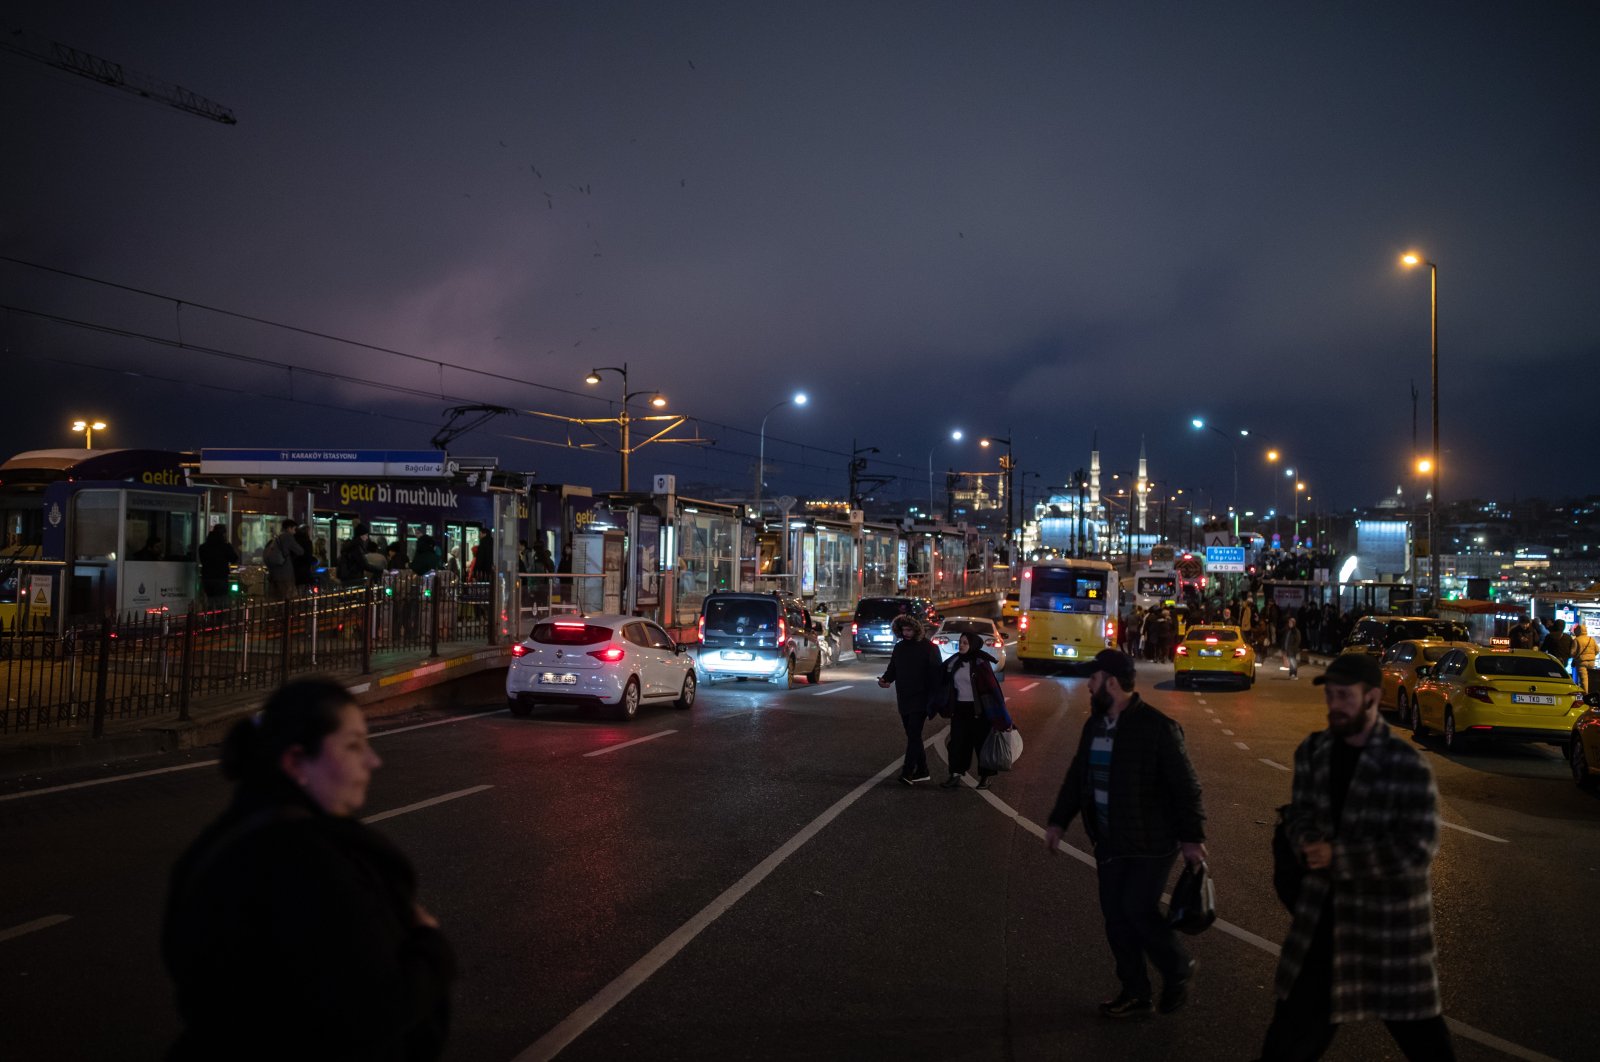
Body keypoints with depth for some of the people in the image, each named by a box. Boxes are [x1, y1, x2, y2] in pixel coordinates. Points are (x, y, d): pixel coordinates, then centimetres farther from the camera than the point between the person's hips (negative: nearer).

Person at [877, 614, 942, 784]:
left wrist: (934, 697, -15)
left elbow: (935, 673, -9)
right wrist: (885, 679, -7)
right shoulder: (899, 647, 11)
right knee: (913, 736, 12)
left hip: (920, 700, -7)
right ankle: (922, 771, 21)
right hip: (904, 699, 7)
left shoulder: (928, 648, -7)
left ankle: (907, 773, -17)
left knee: (913, 736, -13)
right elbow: (892, 668, 15)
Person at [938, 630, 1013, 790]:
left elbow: (993, 686, -12)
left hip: (978, 710, -5)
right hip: (960, 709, 5)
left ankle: (985, 777, 16)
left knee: (982, 742, 5)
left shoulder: (981, 663, -11)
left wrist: (1002, 715, -14)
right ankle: (955, 775, 6)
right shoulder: (954, 661, 3)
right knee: (958, 742, 2)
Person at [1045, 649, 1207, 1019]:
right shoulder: (1094, 725, 7)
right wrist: (1058, 821, 15)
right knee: (1115, 915, 7)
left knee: (1138, 909, -11)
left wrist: (1192, 837, -16)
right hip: (1111, 842, 7)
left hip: (1152, 843, -7)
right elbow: (1078, 777, 17)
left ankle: (1179, 970, 16)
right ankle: (1134, 993, 20)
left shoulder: (1156, 727, -16)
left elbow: (1185, 786, -15)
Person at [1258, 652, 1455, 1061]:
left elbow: (1417, 850, -20)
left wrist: (1339, 857, -20)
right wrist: (1310, 840, -17)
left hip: (1389, 914, -5)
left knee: (1417, 1029, 9)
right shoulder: (1313, 751, 3)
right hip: (1326, 909, 5)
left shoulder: (1406, 766, -17)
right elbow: (1299, 814, 7)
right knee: (1297, 1015, 16)